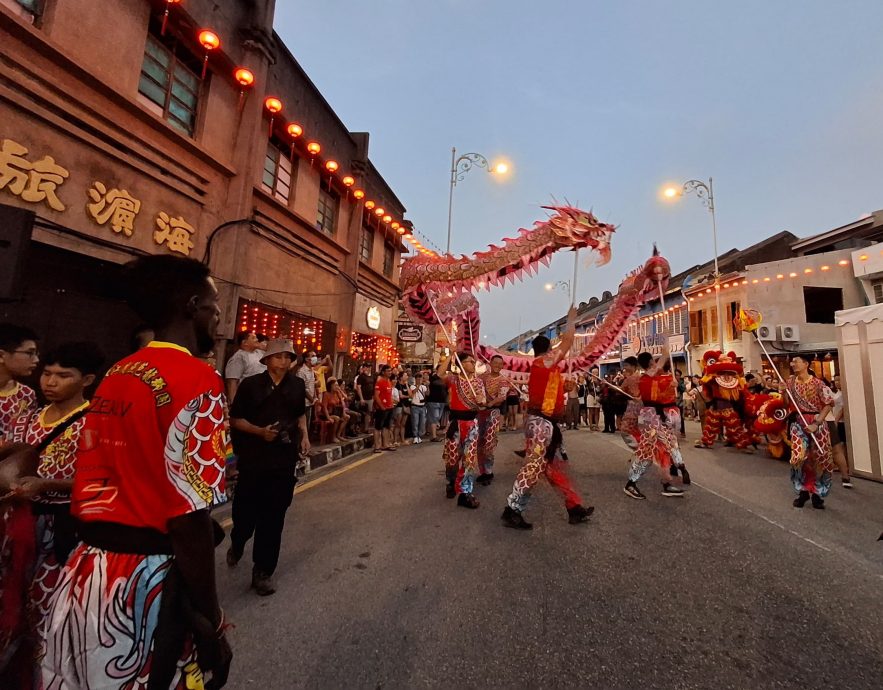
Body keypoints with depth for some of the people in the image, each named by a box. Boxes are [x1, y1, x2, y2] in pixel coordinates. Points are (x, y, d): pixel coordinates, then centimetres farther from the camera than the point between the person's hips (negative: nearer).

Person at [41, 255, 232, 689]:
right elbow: (188, 517, -23)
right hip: (146, 584, -8)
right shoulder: (197, 380, -21)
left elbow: (91, 485, 10)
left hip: (85, 573, 8)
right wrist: (211, 624, -14)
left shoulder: (113, 376, 6)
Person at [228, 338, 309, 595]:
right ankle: (237, 545, 47)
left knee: (273, 517, 6)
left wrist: (304, 435, 5)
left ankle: (263, 571, 24)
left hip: (285, 459, 2)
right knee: (246, 511, 11)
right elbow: (235, 419, -1)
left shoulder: (297, 385, 4)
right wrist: (261, 431, -16)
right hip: (253, 458, -1)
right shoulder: (251, 384, -5)